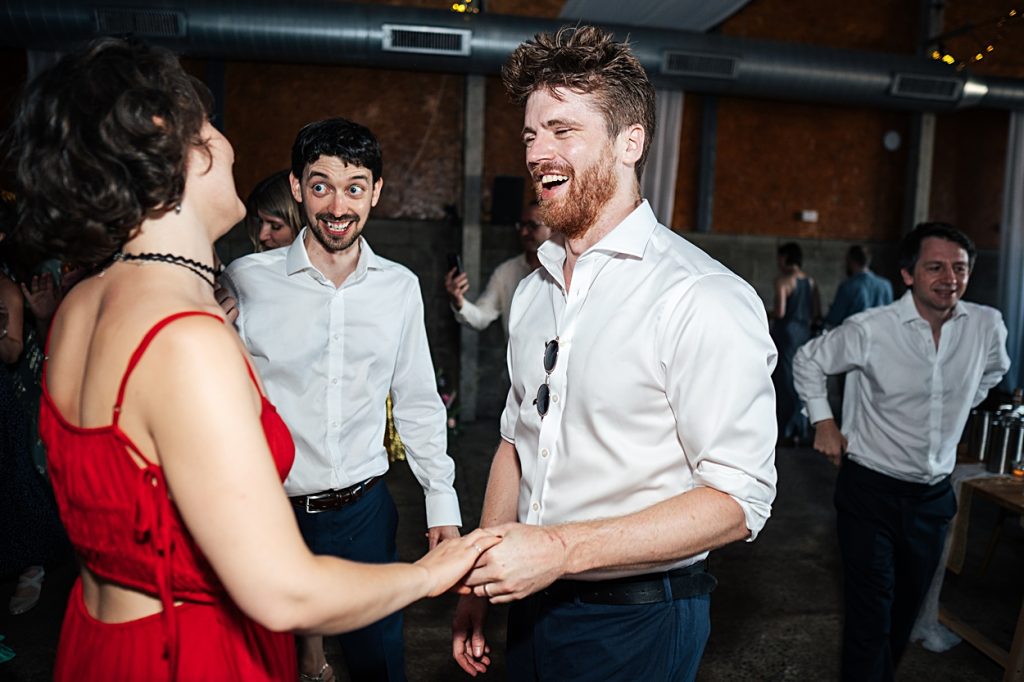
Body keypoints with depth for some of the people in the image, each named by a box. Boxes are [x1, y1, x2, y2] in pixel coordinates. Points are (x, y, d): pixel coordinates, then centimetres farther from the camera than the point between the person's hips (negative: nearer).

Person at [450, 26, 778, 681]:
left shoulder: (702, 299, -21)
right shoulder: (535, 289, 3)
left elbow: (738, 499, -21)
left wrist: (561, 548, -26)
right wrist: (479, 584, 8)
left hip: (636, 622, -6)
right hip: (533, 600, 7)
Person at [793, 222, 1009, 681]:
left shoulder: (987, 326, -6)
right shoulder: (870, 330, -18)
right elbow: (809, 360, -1)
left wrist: (955, 407, 12)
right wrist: (823, 422, -5)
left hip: (934, 494, 5)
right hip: (870, 490, -4)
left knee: (907, 608, 20)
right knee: (870, 613, 0)